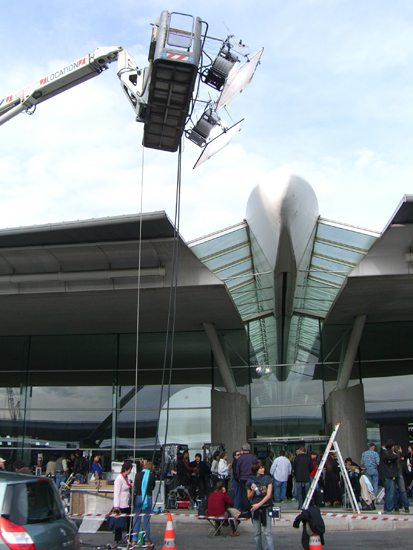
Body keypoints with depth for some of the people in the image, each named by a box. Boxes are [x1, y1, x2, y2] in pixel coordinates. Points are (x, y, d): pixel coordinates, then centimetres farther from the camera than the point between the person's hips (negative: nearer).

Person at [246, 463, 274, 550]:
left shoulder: (267, 479, -1)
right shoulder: (250, 481, 3)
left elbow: (269, 495, -6)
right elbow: (249, 497, 7)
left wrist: (258, 504, -11)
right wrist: (253, 490, -13)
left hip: (266, 508, -2)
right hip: (255, 508, 2)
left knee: (267, 532, -6)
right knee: (257, 533, 7)